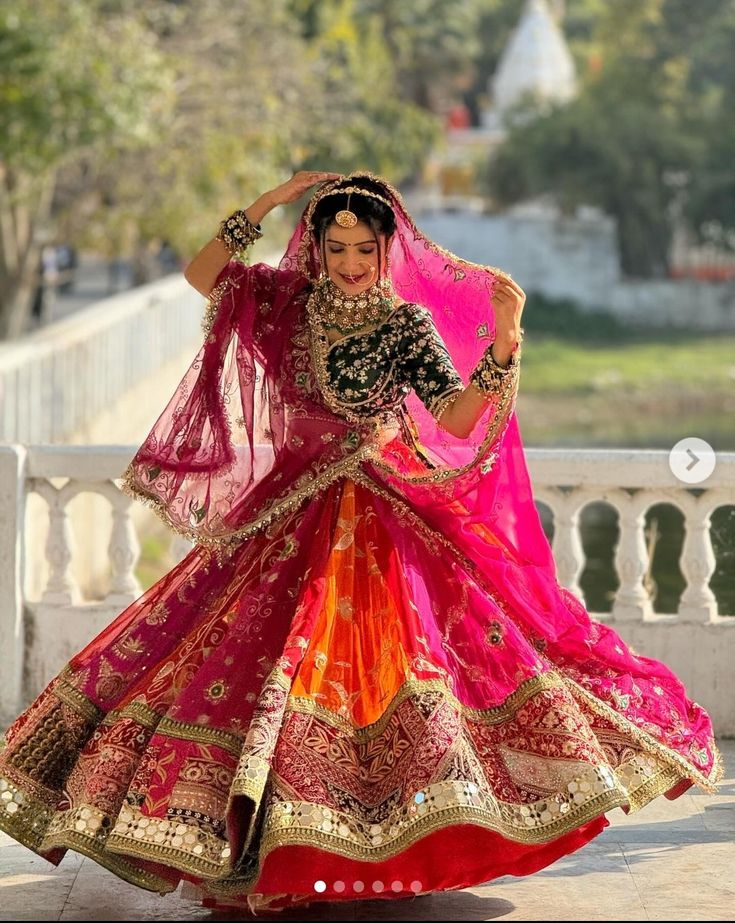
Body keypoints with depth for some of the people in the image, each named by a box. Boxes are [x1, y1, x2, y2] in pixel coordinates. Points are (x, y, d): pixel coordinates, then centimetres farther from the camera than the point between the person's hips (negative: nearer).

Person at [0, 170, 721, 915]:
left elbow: (457, 420, -12)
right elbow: (200, 274, 7)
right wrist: (264, 206, -1)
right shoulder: (289, 301, 6)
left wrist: (503, 340, -24)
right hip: (298, 512, 3)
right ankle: (261, 837, 6)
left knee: (403, 647, -12)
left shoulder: (408, 323, -4)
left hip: (392, 517, -3)